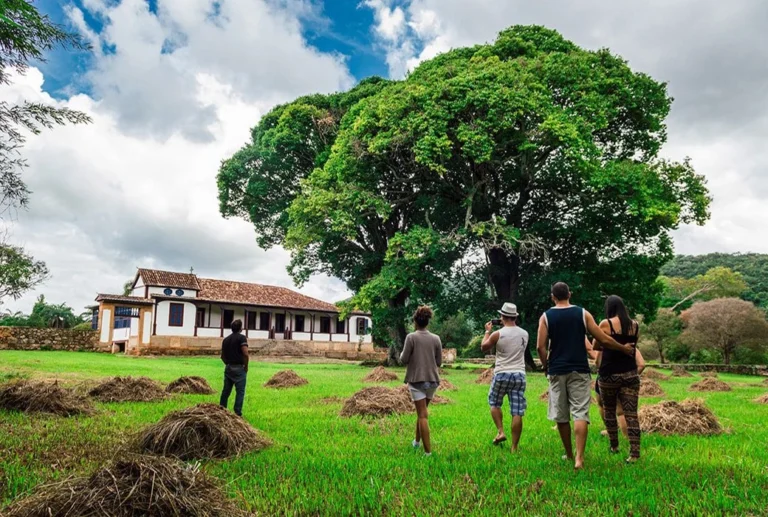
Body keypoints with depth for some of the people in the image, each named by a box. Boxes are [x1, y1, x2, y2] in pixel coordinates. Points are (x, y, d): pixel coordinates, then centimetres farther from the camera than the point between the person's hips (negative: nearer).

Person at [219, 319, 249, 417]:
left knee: (226, 391, 13)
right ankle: (237, 414, -3)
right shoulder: (241, 338, -9)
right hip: (238, 368, -7)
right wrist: (246, 366, -8)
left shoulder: (226, 339, 12)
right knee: (240, 392, -2)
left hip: (228, 368, 7)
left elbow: (222, 356, 15)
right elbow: (245, 354, -19)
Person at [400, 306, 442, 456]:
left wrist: (402, 354, 14)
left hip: (416, 380, -4)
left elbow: (404, 360, -7)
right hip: (432, 380, 4)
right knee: (422, 411, 22)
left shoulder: (411, 337, -10)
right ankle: (417, 440, 34)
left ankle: (428, 451, -2)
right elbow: (439, 362, 6)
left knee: (423, 415, -1)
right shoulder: (436, 339, 1)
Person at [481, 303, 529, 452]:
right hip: (519, 375, 3)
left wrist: (487, 331, 19)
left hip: (502, 374, -3)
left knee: (494, 403, 21)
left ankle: (500, 431, 8)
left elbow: (483, 347, 7)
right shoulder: (524, 334, 3)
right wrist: (509, 327, 28)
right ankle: (514, 448, 5)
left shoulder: (497, 334, -9)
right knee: (517, 413, 2)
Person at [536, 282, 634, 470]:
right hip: (579, 370, 0)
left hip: (557, 371, 1)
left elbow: (540, 346, -7)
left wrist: (545, 365, 8)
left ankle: (569, 454, 24)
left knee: (561, 416, 12)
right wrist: (624, 348, 16)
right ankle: (579, 457, -11)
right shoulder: (583, 313, 1)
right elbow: (604, 340, 1)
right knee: (580, 413, -1)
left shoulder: (546, 317, 0)